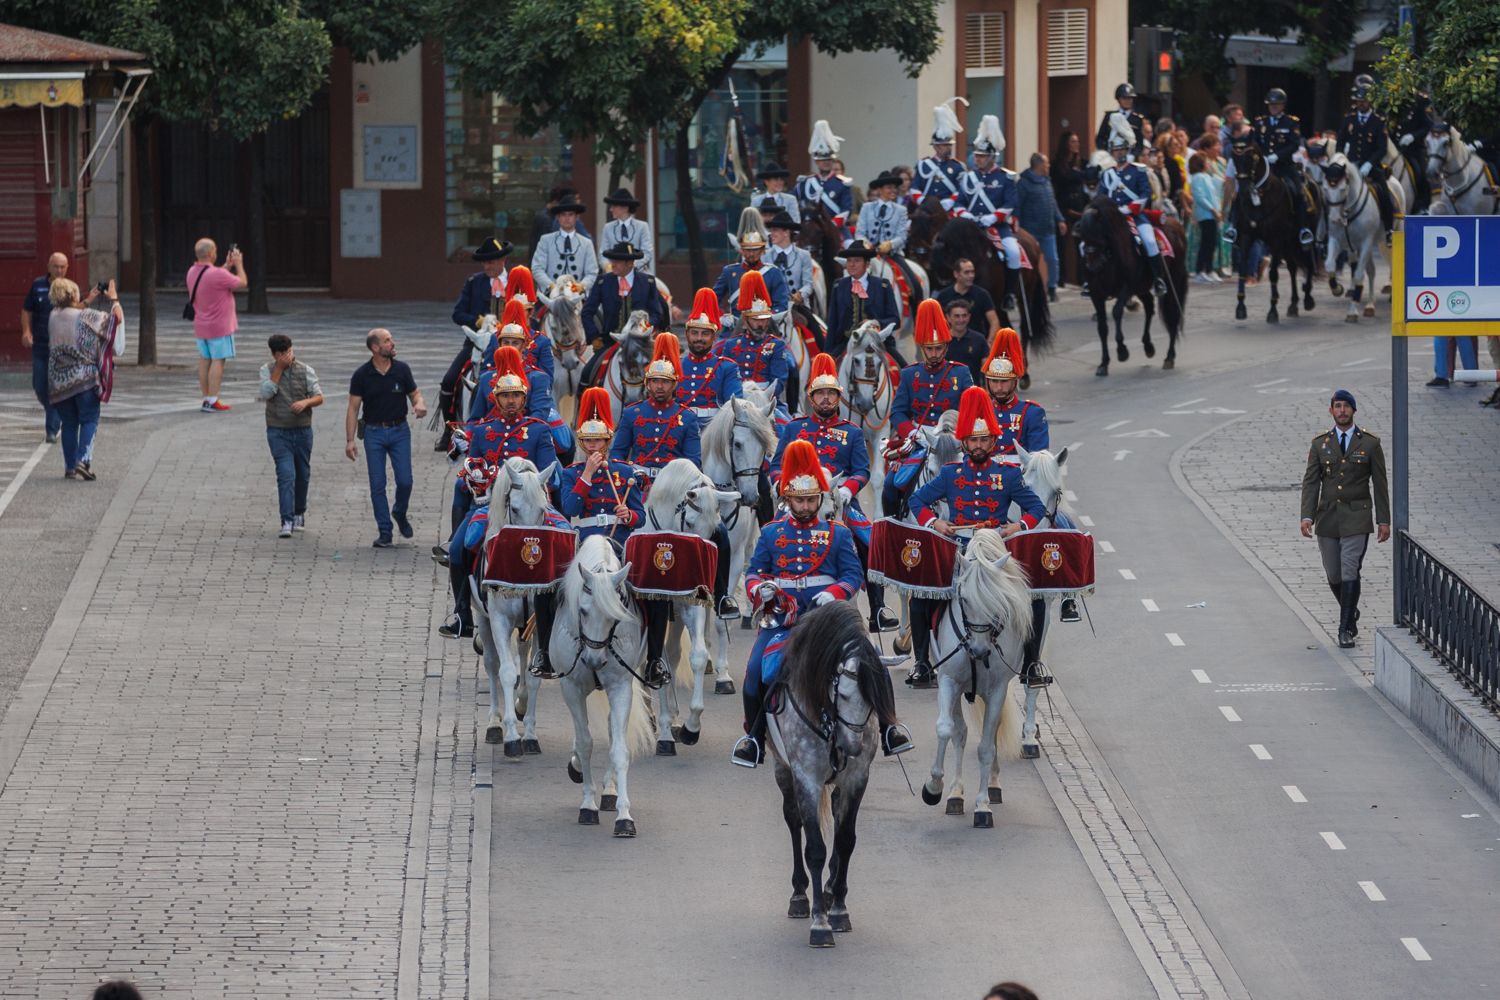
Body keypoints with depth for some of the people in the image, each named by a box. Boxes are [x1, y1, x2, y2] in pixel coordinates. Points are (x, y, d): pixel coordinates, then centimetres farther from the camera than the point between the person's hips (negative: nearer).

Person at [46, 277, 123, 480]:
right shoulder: (87, 317, -13)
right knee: (89, 421, 2)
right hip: (85, 378, -4)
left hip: (59, 379, 4)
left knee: (69, 423, 11)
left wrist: (87, 301, 31)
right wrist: (114, 300, 11)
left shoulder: (54, 316, 2)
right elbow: (115, 318, -6)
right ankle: (83, 460, -16)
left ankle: (70, 467, 10)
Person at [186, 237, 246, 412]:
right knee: (218, 361, -4)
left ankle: (206, 398, 15)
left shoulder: (192, 273, 2)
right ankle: (212, 402, -6)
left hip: (201, 324, 8)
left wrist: (227, 265, 16)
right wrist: (238, 264, 1)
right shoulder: (217, 275, -24)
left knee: (204, 360, 12)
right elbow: (242, 283, -12)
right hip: (219, 326, -8)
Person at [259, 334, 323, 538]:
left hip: (303, 430, 2)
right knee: (286, 475, -14)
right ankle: (287, 522, -17)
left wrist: (305, 402, -22)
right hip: (278, 432, -2)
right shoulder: (267, 370, -1)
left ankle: (299, 513, 36)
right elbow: (266, 395, -15)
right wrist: (279, 369, -17)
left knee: (302, 475, 14)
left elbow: (319, 397, 0)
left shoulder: (305, 371, -1)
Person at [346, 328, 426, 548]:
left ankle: (399, 513, 25)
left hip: (399, 431, 1)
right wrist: (350, 440, -9)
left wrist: (419, 404, -14)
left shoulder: (401, 369, 0)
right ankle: (384, 532, 7)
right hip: (374, 433, -1)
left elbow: (415, 393, 11)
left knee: (405, 480, -6)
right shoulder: (362, 375, -5)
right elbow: (353, 409, -3)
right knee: (377, 484, -1)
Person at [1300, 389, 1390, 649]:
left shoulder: (1370, 444, 1)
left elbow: (1380, 484, 2)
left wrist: (1384, 520, -1)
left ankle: (1346, 629, -7)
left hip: (1356, 519, -3)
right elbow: (1310, 482, 2)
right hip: (1327, 518, 3)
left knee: (1350, 573, -12)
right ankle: (1351, 613, 34)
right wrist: (1307, 516, -10)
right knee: (1333, 576, 8)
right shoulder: (1320, 444, 6)